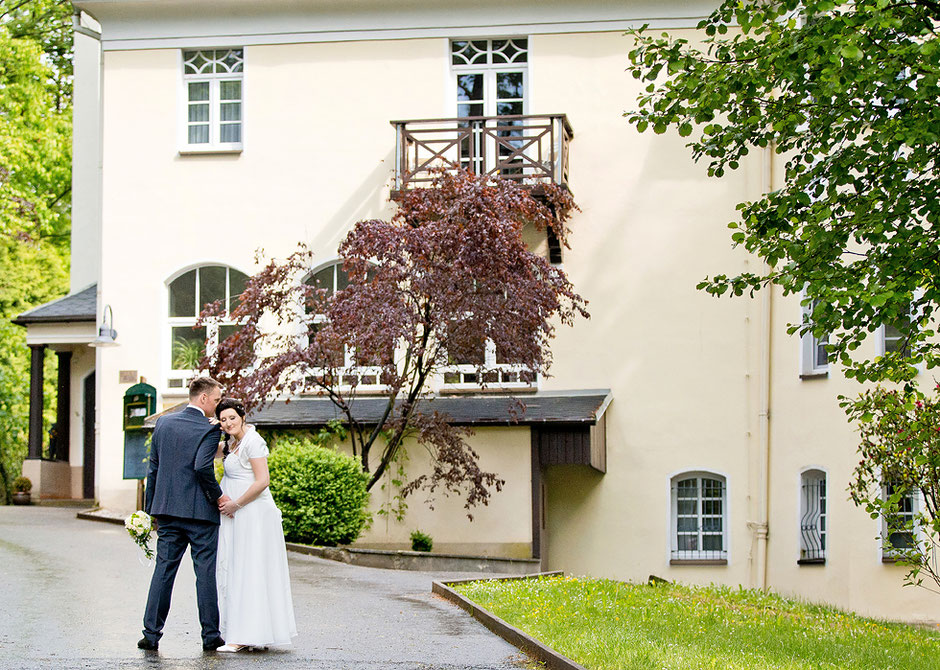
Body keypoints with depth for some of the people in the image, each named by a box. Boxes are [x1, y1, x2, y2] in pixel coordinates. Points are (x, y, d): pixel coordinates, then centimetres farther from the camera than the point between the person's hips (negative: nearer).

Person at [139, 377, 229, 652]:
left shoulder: (163, 423, 9)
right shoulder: (209, 430, -9)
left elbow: (153, 468, 12)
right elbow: (202, 466, -23)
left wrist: (152, 509, 17)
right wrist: (218, 495, -9)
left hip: (167, 510, 5)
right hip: (201, 512, -5)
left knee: (163, 570, 7)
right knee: (206, 572, 2)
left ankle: (151, 633, 4)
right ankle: (210, 635, 7)